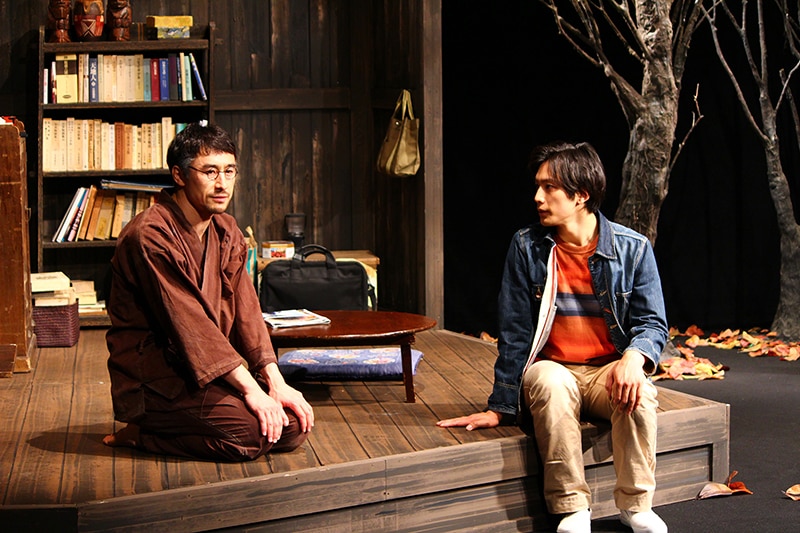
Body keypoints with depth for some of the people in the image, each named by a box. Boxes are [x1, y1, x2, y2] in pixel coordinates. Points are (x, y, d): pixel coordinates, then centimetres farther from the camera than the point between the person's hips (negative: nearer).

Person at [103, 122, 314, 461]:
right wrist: (250, 389, -25)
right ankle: (141, 434, -4)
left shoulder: (226, 231, 9)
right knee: (252, 431, -25)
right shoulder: (150, 235, -19)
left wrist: (275, 383, -9)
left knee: (293, 425, -3)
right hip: (152, 380, -9)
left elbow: (245, 310, 4)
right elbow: (189, 323, -23)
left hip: (208, 372, 9)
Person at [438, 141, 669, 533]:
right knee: (552, 383, -36)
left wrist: (635, 356, -24)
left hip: (610, 370, 0)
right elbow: (514, 334, 1)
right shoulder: (526, 247, -2)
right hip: (552, 367, 0)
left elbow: (652, 323, 1)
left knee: (638, 391, -34)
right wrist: (500, 408, 0)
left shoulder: (633, 249, -2)